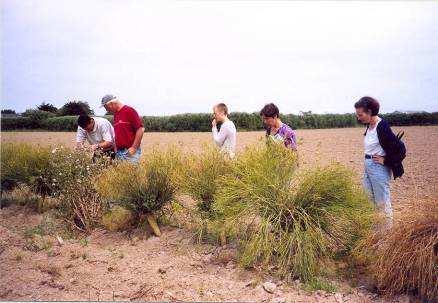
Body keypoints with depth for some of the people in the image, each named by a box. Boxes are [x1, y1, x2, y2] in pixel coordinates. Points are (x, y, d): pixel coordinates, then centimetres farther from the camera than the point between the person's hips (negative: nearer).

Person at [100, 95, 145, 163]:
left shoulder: (129, 111, -8)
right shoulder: (116, 115, 16)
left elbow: (141, 129, -13)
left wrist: (134, 148, -15)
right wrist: (116, 148, 12)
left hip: (130, 152, -7)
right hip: (119, 153, 7)